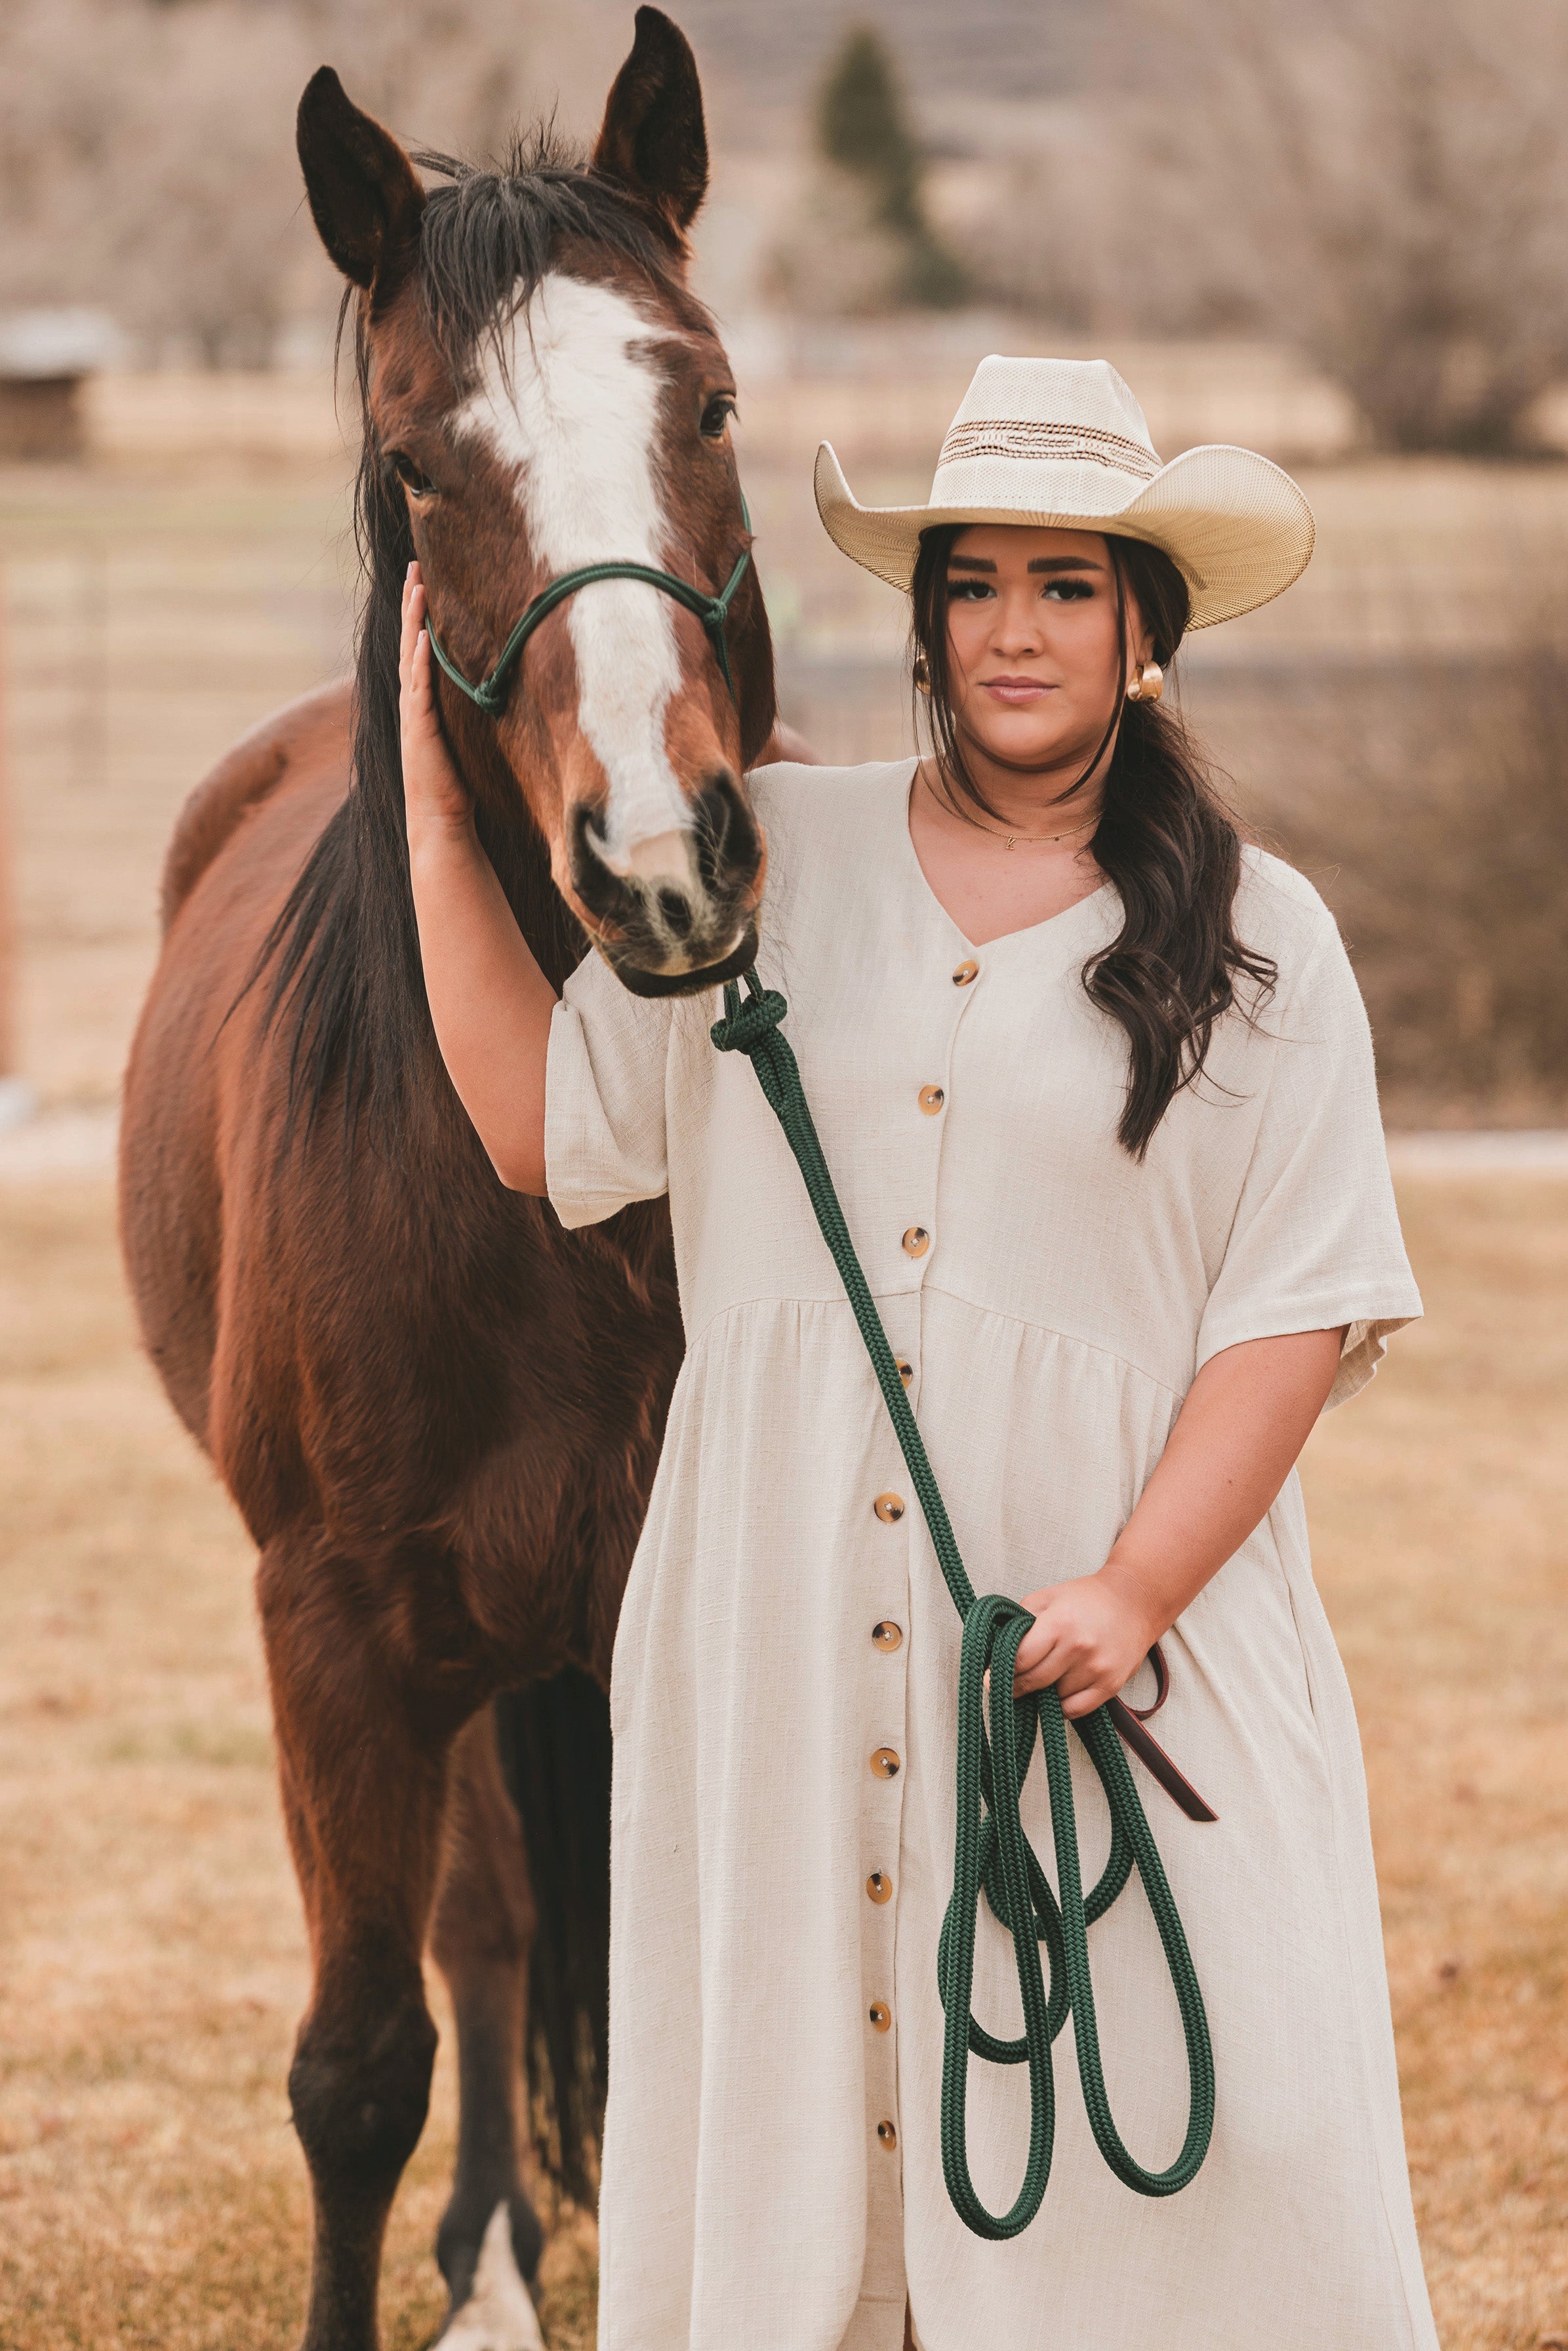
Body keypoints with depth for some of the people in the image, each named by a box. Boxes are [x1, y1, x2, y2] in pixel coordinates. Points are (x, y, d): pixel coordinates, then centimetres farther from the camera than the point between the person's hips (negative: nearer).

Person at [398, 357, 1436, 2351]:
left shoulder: (1259, 944, 2)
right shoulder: (762, 862, 8)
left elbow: (1302, 1309, -3)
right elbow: (545, 1122, 5)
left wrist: (1134, 1592, -15)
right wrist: (441, 817, -1)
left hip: (1117, 1629, -2)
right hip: (783, 1629, 2)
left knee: (1177, 2154, -5)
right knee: (782, 2065, 7)